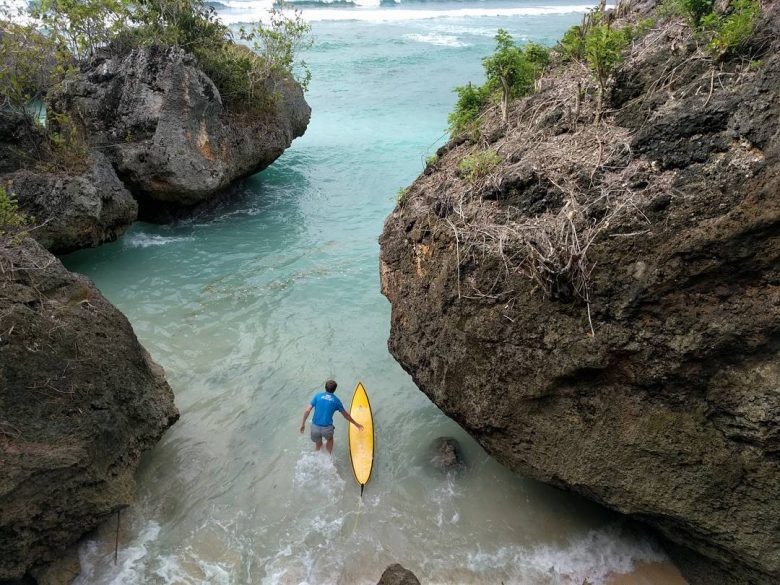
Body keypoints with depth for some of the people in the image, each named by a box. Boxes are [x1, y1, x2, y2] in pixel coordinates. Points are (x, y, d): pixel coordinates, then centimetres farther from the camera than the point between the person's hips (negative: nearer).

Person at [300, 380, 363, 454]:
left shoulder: (318, 396, 5)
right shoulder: (336, 400, 4)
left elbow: (307, 410, -2)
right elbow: (346, 415, 15)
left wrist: (303, 423, 8)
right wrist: (356, 424, 28)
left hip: (315, 426, 1)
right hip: (327, 428, -1)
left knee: (318, 444, 28)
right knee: (330, 439, 32)